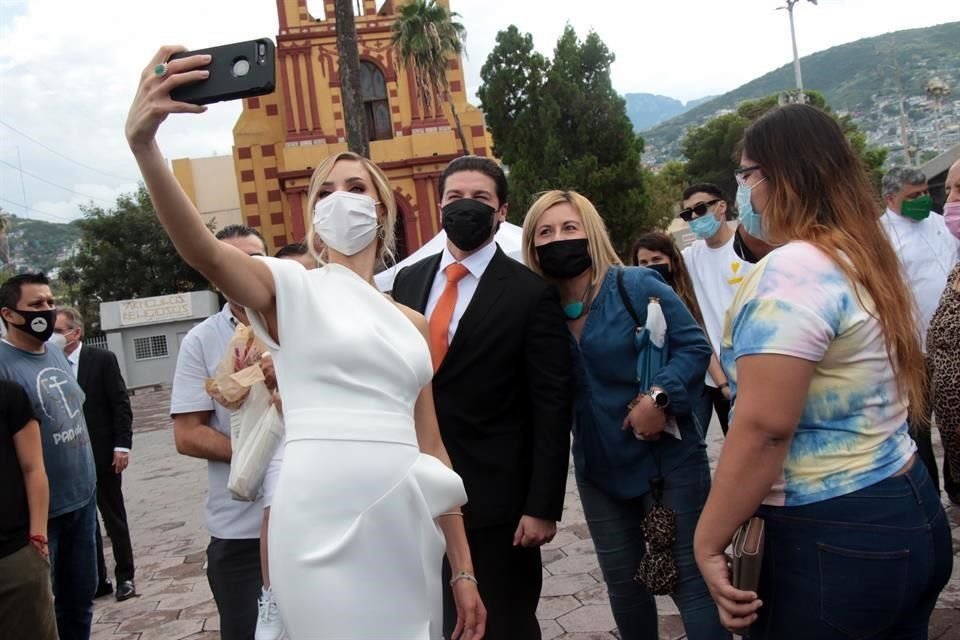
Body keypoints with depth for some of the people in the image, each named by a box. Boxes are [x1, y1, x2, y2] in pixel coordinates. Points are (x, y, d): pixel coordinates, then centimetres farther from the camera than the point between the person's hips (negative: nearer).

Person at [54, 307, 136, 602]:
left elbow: (121, 404, -8)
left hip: (101, 455, -3)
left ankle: (125, 576, 20)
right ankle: (96, 579, 23)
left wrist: (122, 446, -13)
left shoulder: (102, 359, -6)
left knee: (114, 518, 8)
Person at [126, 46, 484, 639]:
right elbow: (202, 251, -19)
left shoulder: (412, 323, 15)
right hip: (325, 529, -5)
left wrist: (464, 572, 13)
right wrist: (144, 142, -36)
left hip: (407, 532, 5)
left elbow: (431, 448, 14)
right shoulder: (291, 289, 2)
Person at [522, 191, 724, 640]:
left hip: (667, 457, -4)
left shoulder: (638, 286, -12)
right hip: (599, 468, 4)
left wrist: (658, 397, -24)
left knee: (689, 577, 3)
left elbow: (694, 346, -13)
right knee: (622, 580, 18)